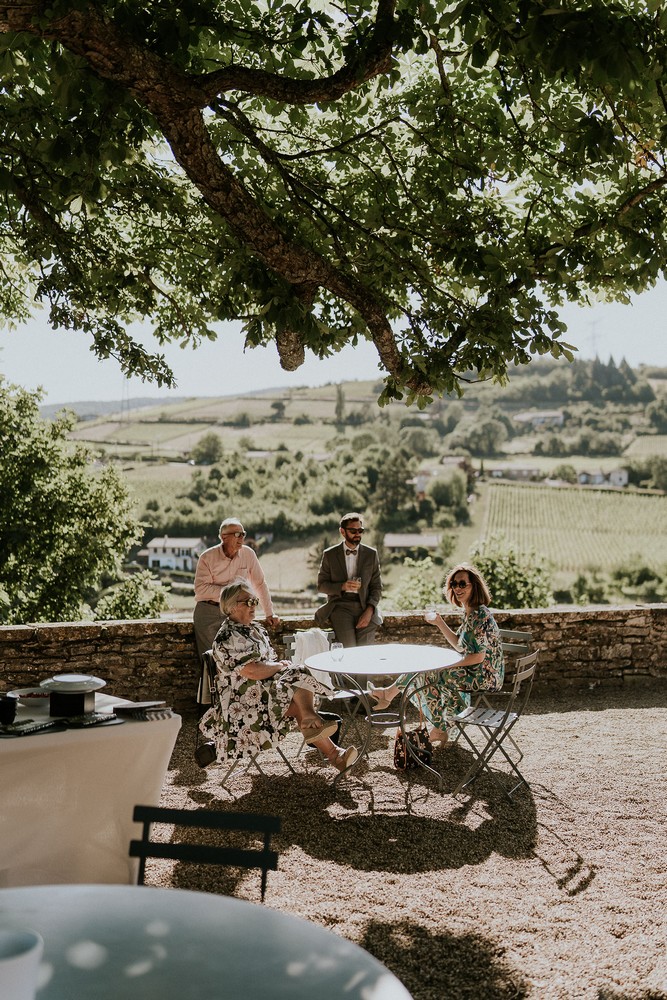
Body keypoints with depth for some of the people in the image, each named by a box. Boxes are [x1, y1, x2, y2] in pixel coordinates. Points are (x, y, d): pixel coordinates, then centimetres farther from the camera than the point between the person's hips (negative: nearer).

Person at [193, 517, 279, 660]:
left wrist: (269, 613, 6)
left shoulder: (248, 554, 1)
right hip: (208, 612, -2)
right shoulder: (207, 557, -6)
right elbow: (200, 589, -13)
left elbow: (260, 584, 7)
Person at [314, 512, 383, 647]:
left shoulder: (371, 554, 10)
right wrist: (342, 586, -12)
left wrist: (369, 610, -7)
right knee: (348, 649, -22)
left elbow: (377, 586, 9)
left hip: (364, 605, 1)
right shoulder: (329, 555, 7)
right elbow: (321, 585, 7)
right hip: (340, 605, -1)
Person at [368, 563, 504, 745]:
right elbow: (460, 646, 15)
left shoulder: (480, 615, -21)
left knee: (426, 673, -6)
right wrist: (439, 622, 8)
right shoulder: (469, 612, 9)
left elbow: (479, 656, -23)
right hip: (476, 674, 10)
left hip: (485, 677, -10)